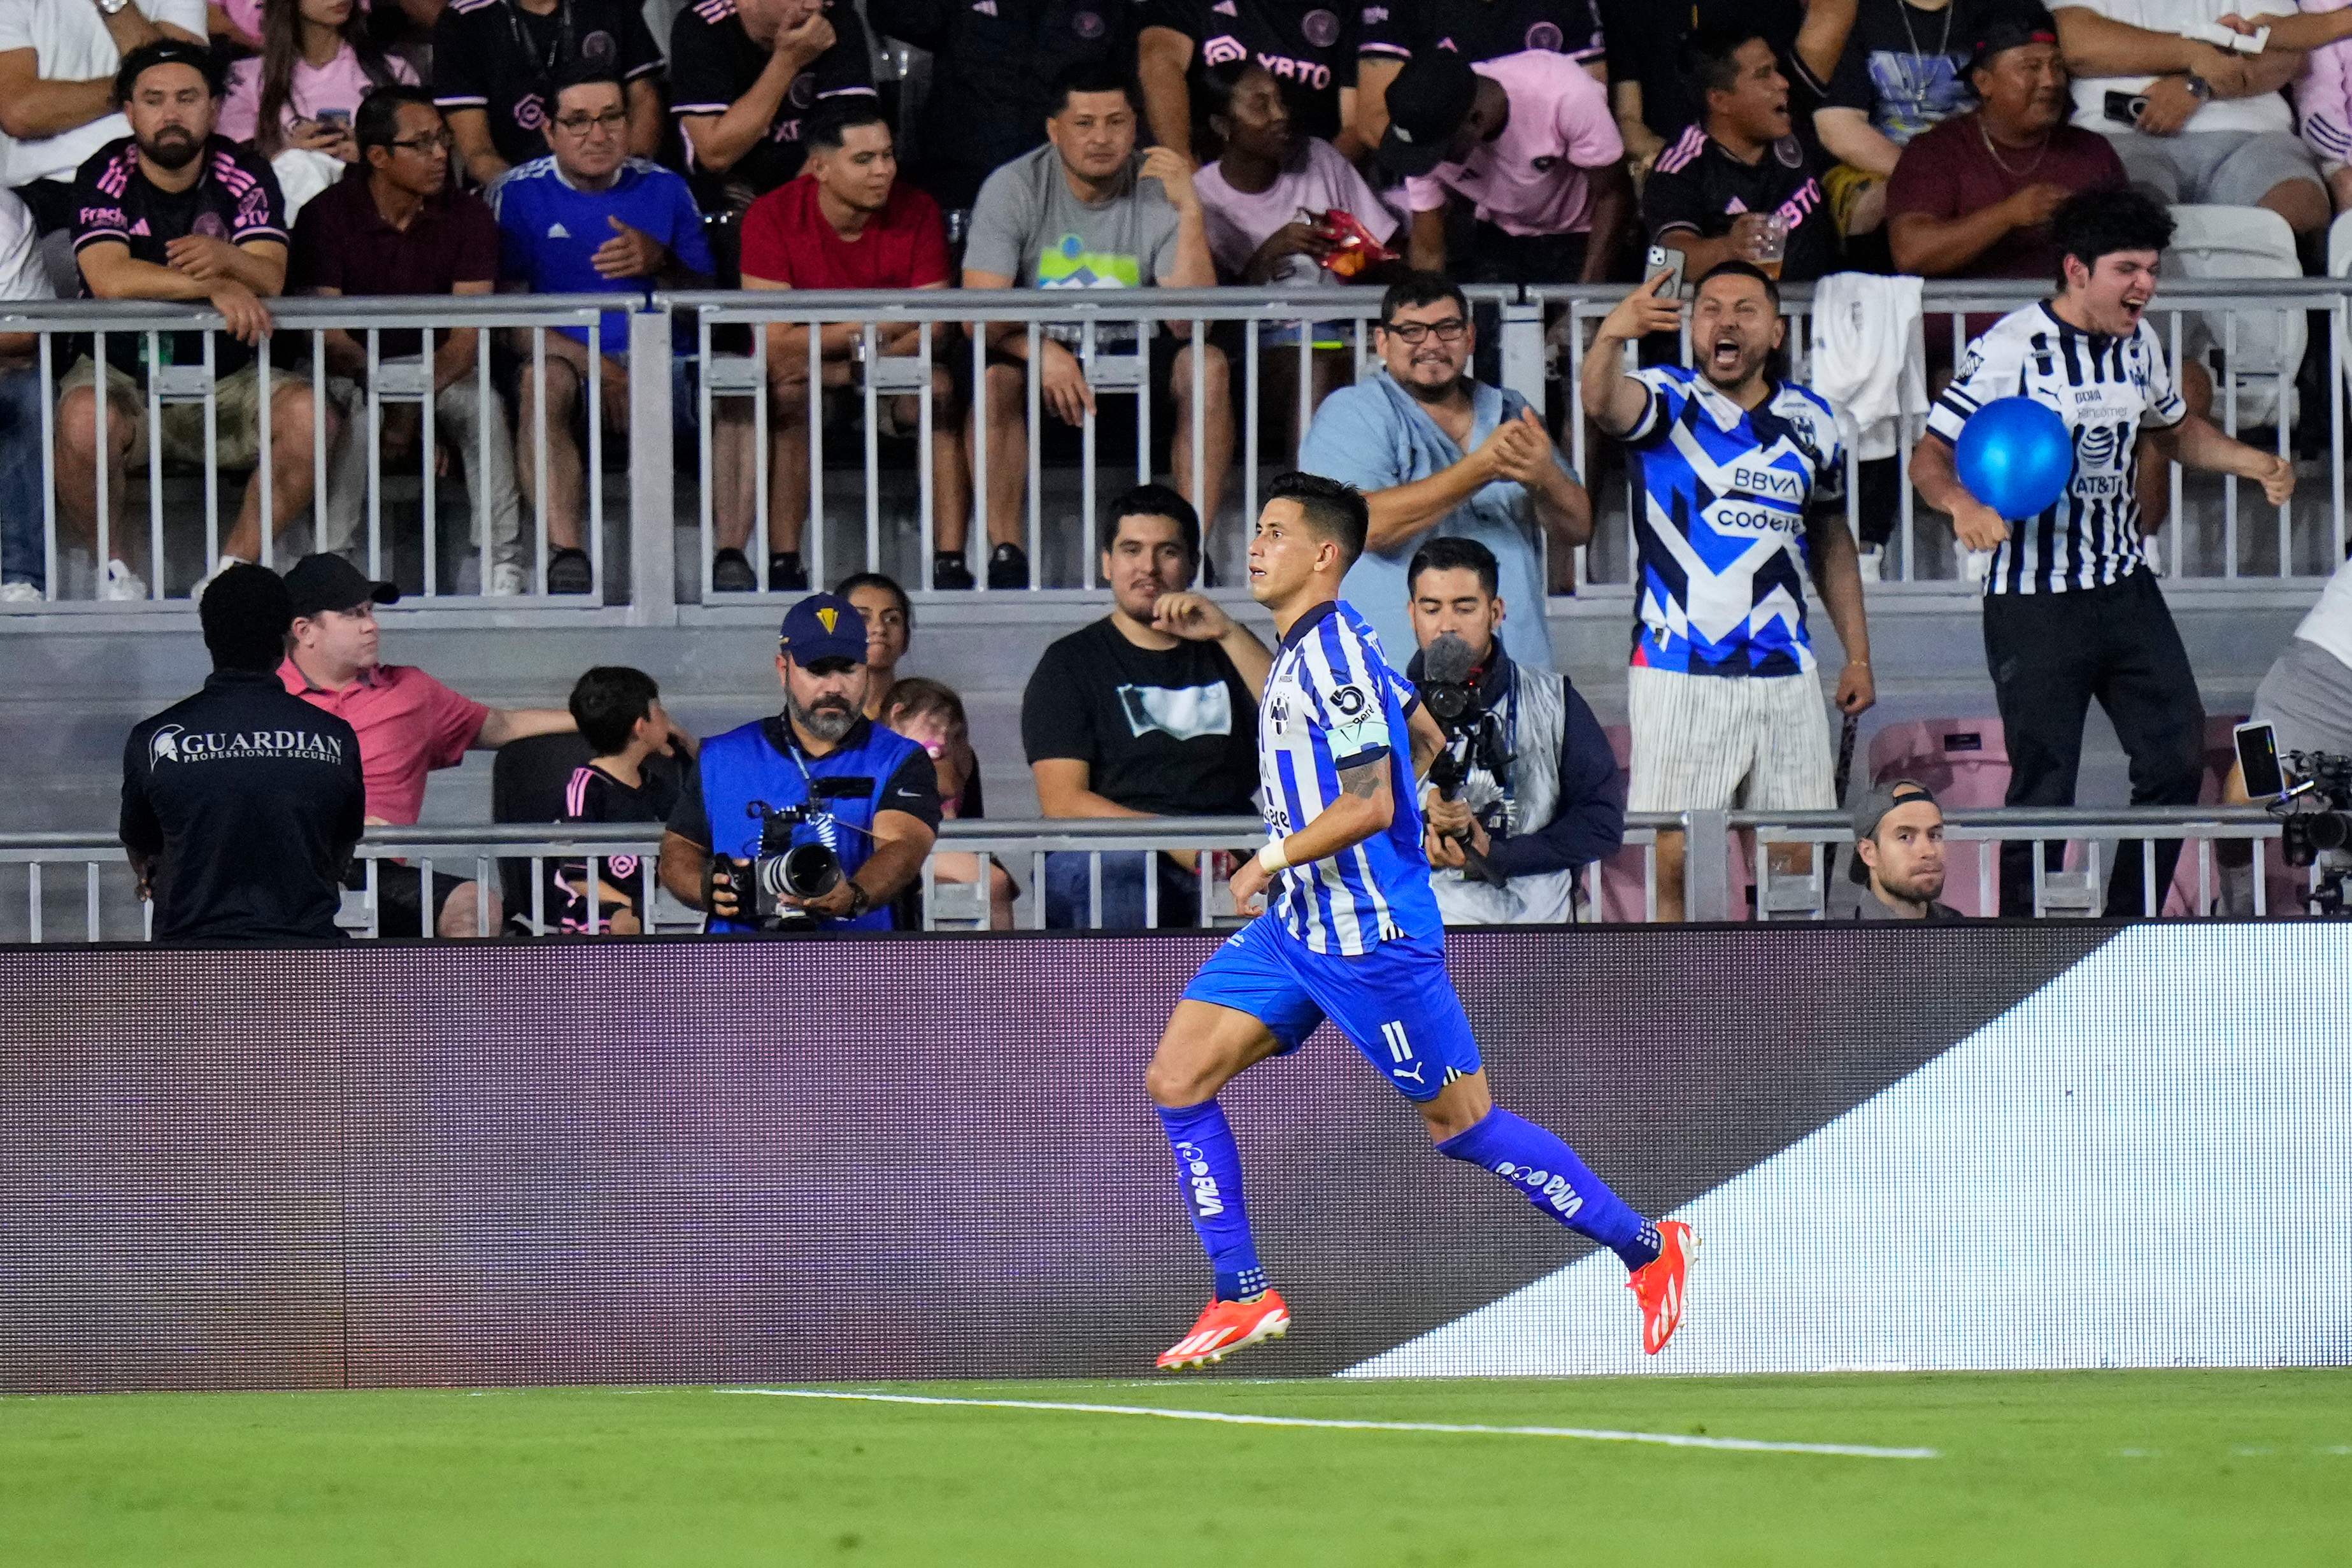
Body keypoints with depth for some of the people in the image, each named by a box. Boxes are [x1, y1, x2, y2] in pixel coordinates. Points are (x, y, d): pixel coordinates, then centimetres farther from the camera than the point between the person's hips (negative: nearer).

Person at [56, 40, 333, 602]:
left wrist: (227, 258, -38)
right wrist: (214, 286, -33)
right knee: (83, 422, -35)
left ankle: (234, 564, -8)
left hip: (226, 381, 2)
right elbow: (109, 280, -23)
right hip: (120, 373, -2)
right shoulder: (105, 176, -8)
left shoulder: (244, 175, -2)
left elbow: (270, 280, -15)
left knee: (308, 416, -26)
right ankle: (118, 563, -8)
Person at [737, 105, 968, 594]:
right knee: (788, 393, -35)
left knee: (941, 390, -30)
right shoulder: (773, 217, -14)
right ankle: (783, 565, -34)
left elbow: (933, 334, -12)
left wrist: (848, 370, -27)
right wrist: (873, 328, -22)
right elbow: (775, 344, -20)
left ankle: (950, 563, -34)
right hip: (812, 372, -1)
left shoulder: (918, 213, -8)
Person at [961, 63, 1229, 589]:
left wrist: (1190, 213, -26)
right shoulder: (1013, 190, -6)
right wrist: (1042, 351, -35)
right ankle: (1005, 551, -30)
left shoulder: (1159, 191, -5)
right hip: (1043, 347, -1)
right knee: (994, 376, -34)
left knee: (1207, 363, -28)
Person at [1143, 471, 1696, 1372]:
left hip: (1370, 939, -10)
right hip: (1296, 926, 10)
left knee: (1463, 1123, -1)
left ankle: (1647, 1250, 12)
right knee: (1177, 1080, 0)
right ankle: (1243, 1299, 3)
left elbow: (1368, 805, -26)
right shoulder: (1309, 648, 10)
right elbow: (1423, 739, 24)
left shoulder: (1332, 657, -20)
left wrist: (1272, 863, -15)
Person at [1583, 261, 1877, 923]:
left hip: (1785, 674, 4)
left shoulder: (1811, 420, 12)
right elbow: (1603, 404, -24)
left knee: (1798, 860, 3)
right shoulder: (1667, 402, 0)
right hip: (1678, 671, -4)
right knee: (1673, 862, -7)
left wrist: (1857, 655, 17)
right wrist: (1611, 337, -46)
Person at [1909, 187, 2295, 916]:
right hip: (2034, 602, -7)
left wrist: (2257, 464, 9)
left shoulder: (2139, 342, 8)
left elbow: (2175, 430, 25)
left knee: (2177, 759, 3)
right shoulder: (2010, 350, -14)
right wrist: (1963, 504, -34)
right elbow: (1929, 457, -13)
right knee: (2044, 789, -4)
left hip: (2126, 584, 7)